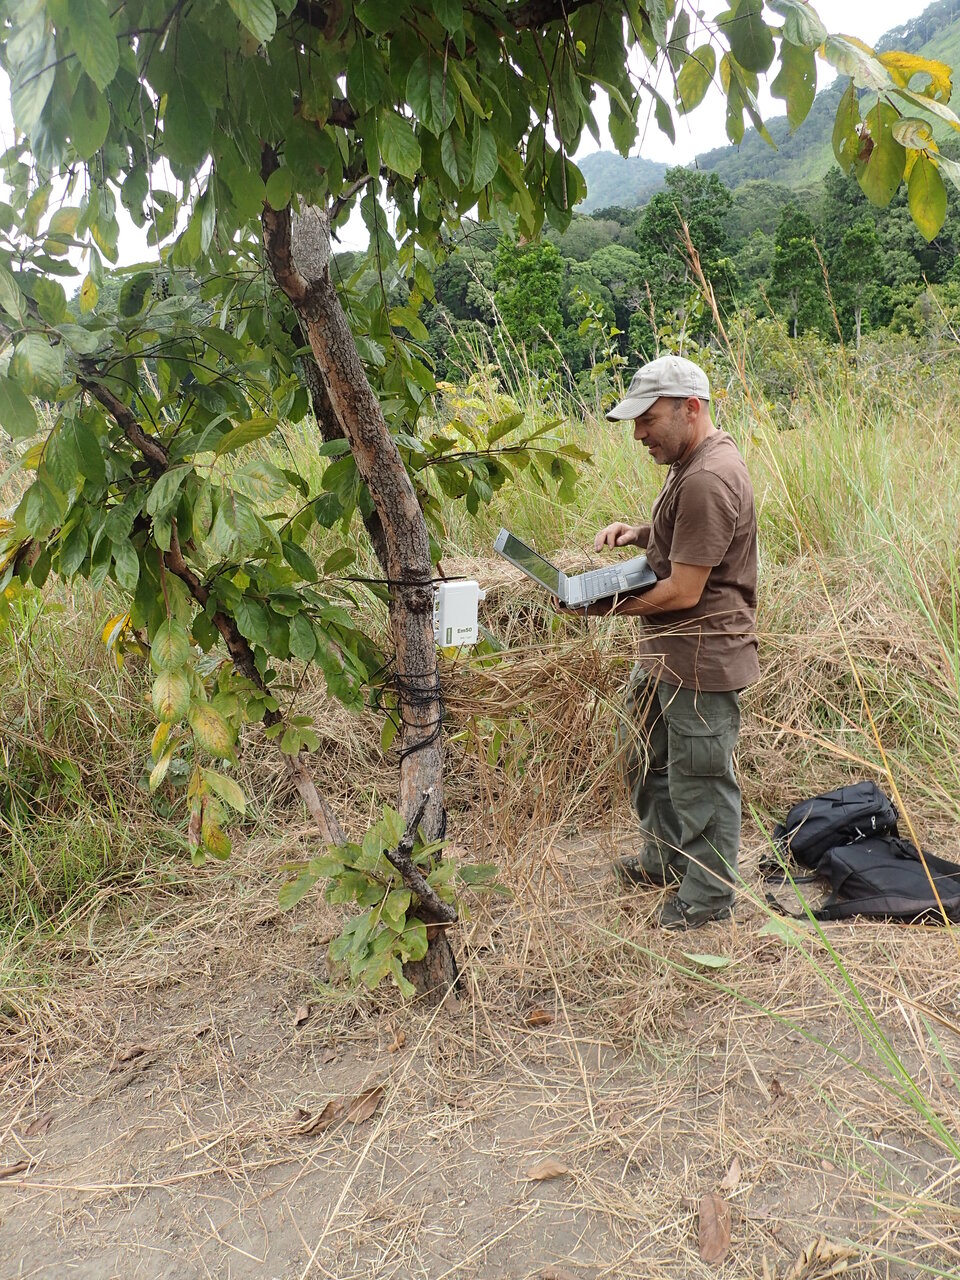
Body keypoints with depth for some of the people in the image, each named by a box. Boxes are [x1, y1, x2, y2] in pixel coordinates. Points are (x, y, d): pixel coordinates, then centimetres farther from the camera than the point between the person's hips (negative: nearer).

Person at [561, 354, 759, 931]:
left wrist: (608, 606, -13)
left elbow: (683, 591, -24)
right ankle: (665, 859, 42)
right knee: (642, 753, 23)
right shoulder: (694, 460, 9)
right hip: (667, 652, 11)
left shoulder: (708, 480, -25)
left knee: (700, 780, 5)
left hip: (702, 658, -11)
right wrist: (641, 533, 6)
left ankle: (709, 894, 24)